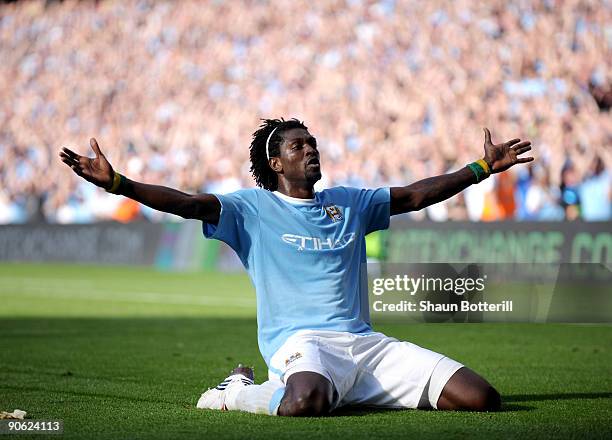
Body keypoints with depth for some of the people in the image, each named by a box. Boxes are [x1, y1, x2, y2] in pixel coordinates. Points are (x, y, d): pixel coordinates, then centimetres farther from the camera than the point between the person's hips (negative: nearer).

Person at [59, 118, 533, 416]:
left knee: (482, 399, -7)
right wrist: (116, 182, -19)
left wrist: (483, 168, 28)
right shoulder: (253, 208, 6)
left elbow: (416, 195, 28)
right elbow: (189, 203, -6)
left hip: (365, 342, 6)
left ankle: (351, 390, 12)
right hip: (301, 341, -6)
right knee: (304, 404, -44)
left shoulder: (350, 202, 21)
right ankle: (239, 392, -5)